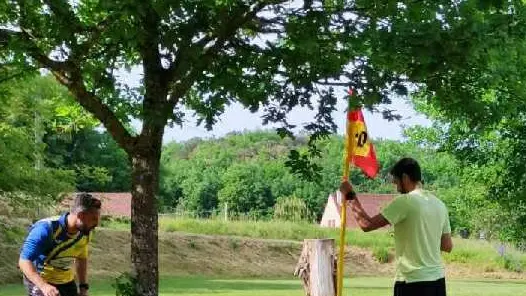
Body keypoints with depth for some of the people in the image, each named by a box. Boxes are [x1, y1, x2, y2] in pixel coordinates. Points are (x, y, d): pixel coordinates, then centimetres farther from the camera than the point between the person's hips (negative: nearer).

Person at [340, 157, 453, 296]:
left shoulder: (405, 201, -13)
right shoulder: (439, 205, 10)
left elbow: (367, 224, -17)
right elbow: (447, 246, 16)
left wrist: (350, 196, -6)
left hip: (413, 282, -8)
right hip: (437, 279, 8)